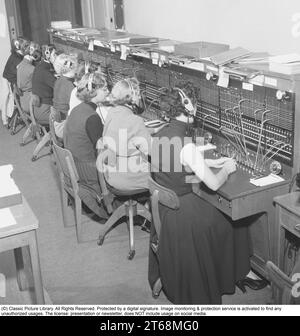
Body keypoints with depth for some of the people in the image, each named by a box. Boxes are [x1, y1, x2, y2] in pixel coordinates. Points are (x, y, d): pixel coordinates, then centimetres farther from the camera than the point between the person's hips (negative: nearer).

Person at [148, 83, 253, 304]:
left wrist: (211, 162, 17)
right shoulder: (186, 145, -28)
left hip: (161, 205, 8)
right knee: (231, 225, 17)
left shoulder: (159, 136, -2)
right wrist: (227, 169, 0)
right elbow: (214, 184, -21)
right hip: (182, 210, -8)